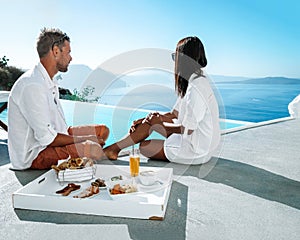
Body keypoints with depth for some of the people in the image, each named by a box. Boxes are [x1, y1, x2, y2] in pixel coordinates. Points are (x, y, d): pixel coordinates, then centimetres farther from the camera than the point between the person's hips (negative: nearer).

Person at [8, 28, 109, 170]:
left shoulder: (50, 83, 11)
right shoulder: (32, 86, -23)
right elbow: (47, 137, -24)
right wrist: (85, 139, -16)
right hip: (34, 154, -10)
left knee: (102, 130, 6)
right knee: (93, 149, -29)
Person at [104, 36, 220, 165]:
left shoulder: (196, 88, -25)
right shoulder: (192, 82, 8)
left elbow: (188, 129, -24)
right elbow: (174, 114, 10)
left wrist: (161, 124, -9)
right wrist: (144, 120, 1)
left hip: (197, 152, -9)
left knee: (144, 147, -6)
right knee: (150, 119, 7)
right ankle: (114, 148, 11)